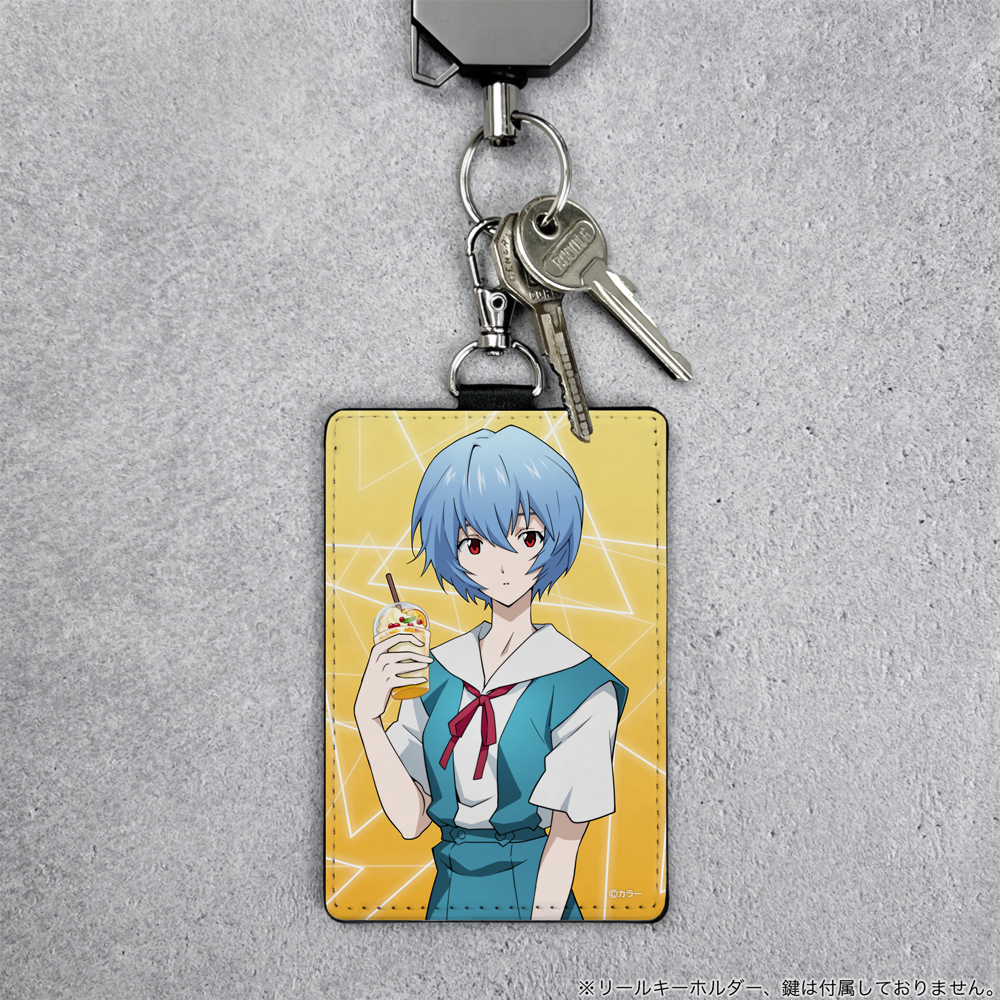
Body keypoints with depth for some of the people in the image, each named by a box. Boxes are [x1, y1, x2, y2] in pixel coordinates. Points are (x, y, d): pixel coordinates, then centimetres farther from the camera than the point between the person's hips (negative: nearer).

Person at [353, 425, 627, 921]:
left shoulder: (580, 688, -18)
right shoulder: (438, 673, -4)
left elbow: (565, 841, -14)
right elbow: (410, 818, -6)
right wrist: (367, 716, -18)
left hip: (528, 897, -4)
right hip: (450, 893, 4)